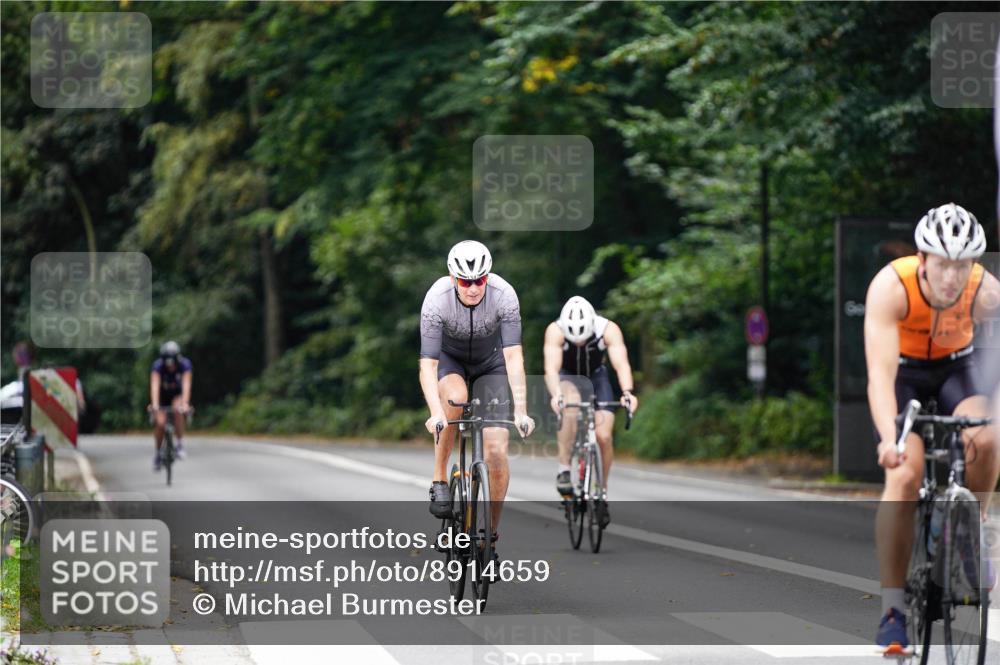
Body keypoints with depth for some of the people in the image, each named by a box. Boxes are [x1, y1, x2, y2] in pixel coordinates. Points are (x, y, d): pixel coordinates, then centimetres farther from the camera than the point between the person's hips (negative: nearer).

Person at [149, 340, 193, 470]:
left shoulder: (185, 365, -28)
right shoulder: (158, 366, -28)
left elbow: (186, 385, -38)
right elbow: (155, 385, -40)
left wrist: (185, 403, -53)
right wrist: (154, 404, -54)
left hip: (178, 394, 0)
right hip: (163, 395, 0)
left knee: (177, 409, -33)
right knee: (160, 423, -17)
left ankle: (179, 444, -21)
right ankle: (157, 452, 8)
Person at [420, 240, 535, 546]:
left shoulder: (504, 295, -32)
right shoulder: (437, 299, -33)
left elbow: (514, 356, -36)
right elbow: (427, 364, -36)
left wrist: (521, 411, -46)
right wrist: (435, 413, -51)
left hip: (490, 361, 1)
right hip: (450, 358, -1)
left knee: (497, 452, -13)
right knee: (456, 397, -38)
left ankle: (491, 535, 3)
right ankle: (439, 479, -18)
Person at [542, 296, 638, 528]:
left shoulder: (608, 330, -29)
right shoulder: (555, 331, -31)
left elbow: (621, 364, -41)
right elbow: (551, 369, -42)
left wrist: (627, 393, -59)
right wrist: (555, 395, -61)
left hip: (596, 376, 1)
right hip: (567, 378, -1)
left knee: (604, 436, -15)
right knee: (570, 404, -36)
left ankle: (602, 493, 7)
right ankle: (564, 470, -29)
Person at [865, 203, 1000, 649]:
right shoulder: (891, 288, -34)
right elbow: (880, 374, -41)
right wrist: (889, 439, -55)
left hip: (956, 367, 2)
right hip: (903, 370, -2)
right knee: (904, 475, -21)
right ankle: (892, 608, -16)